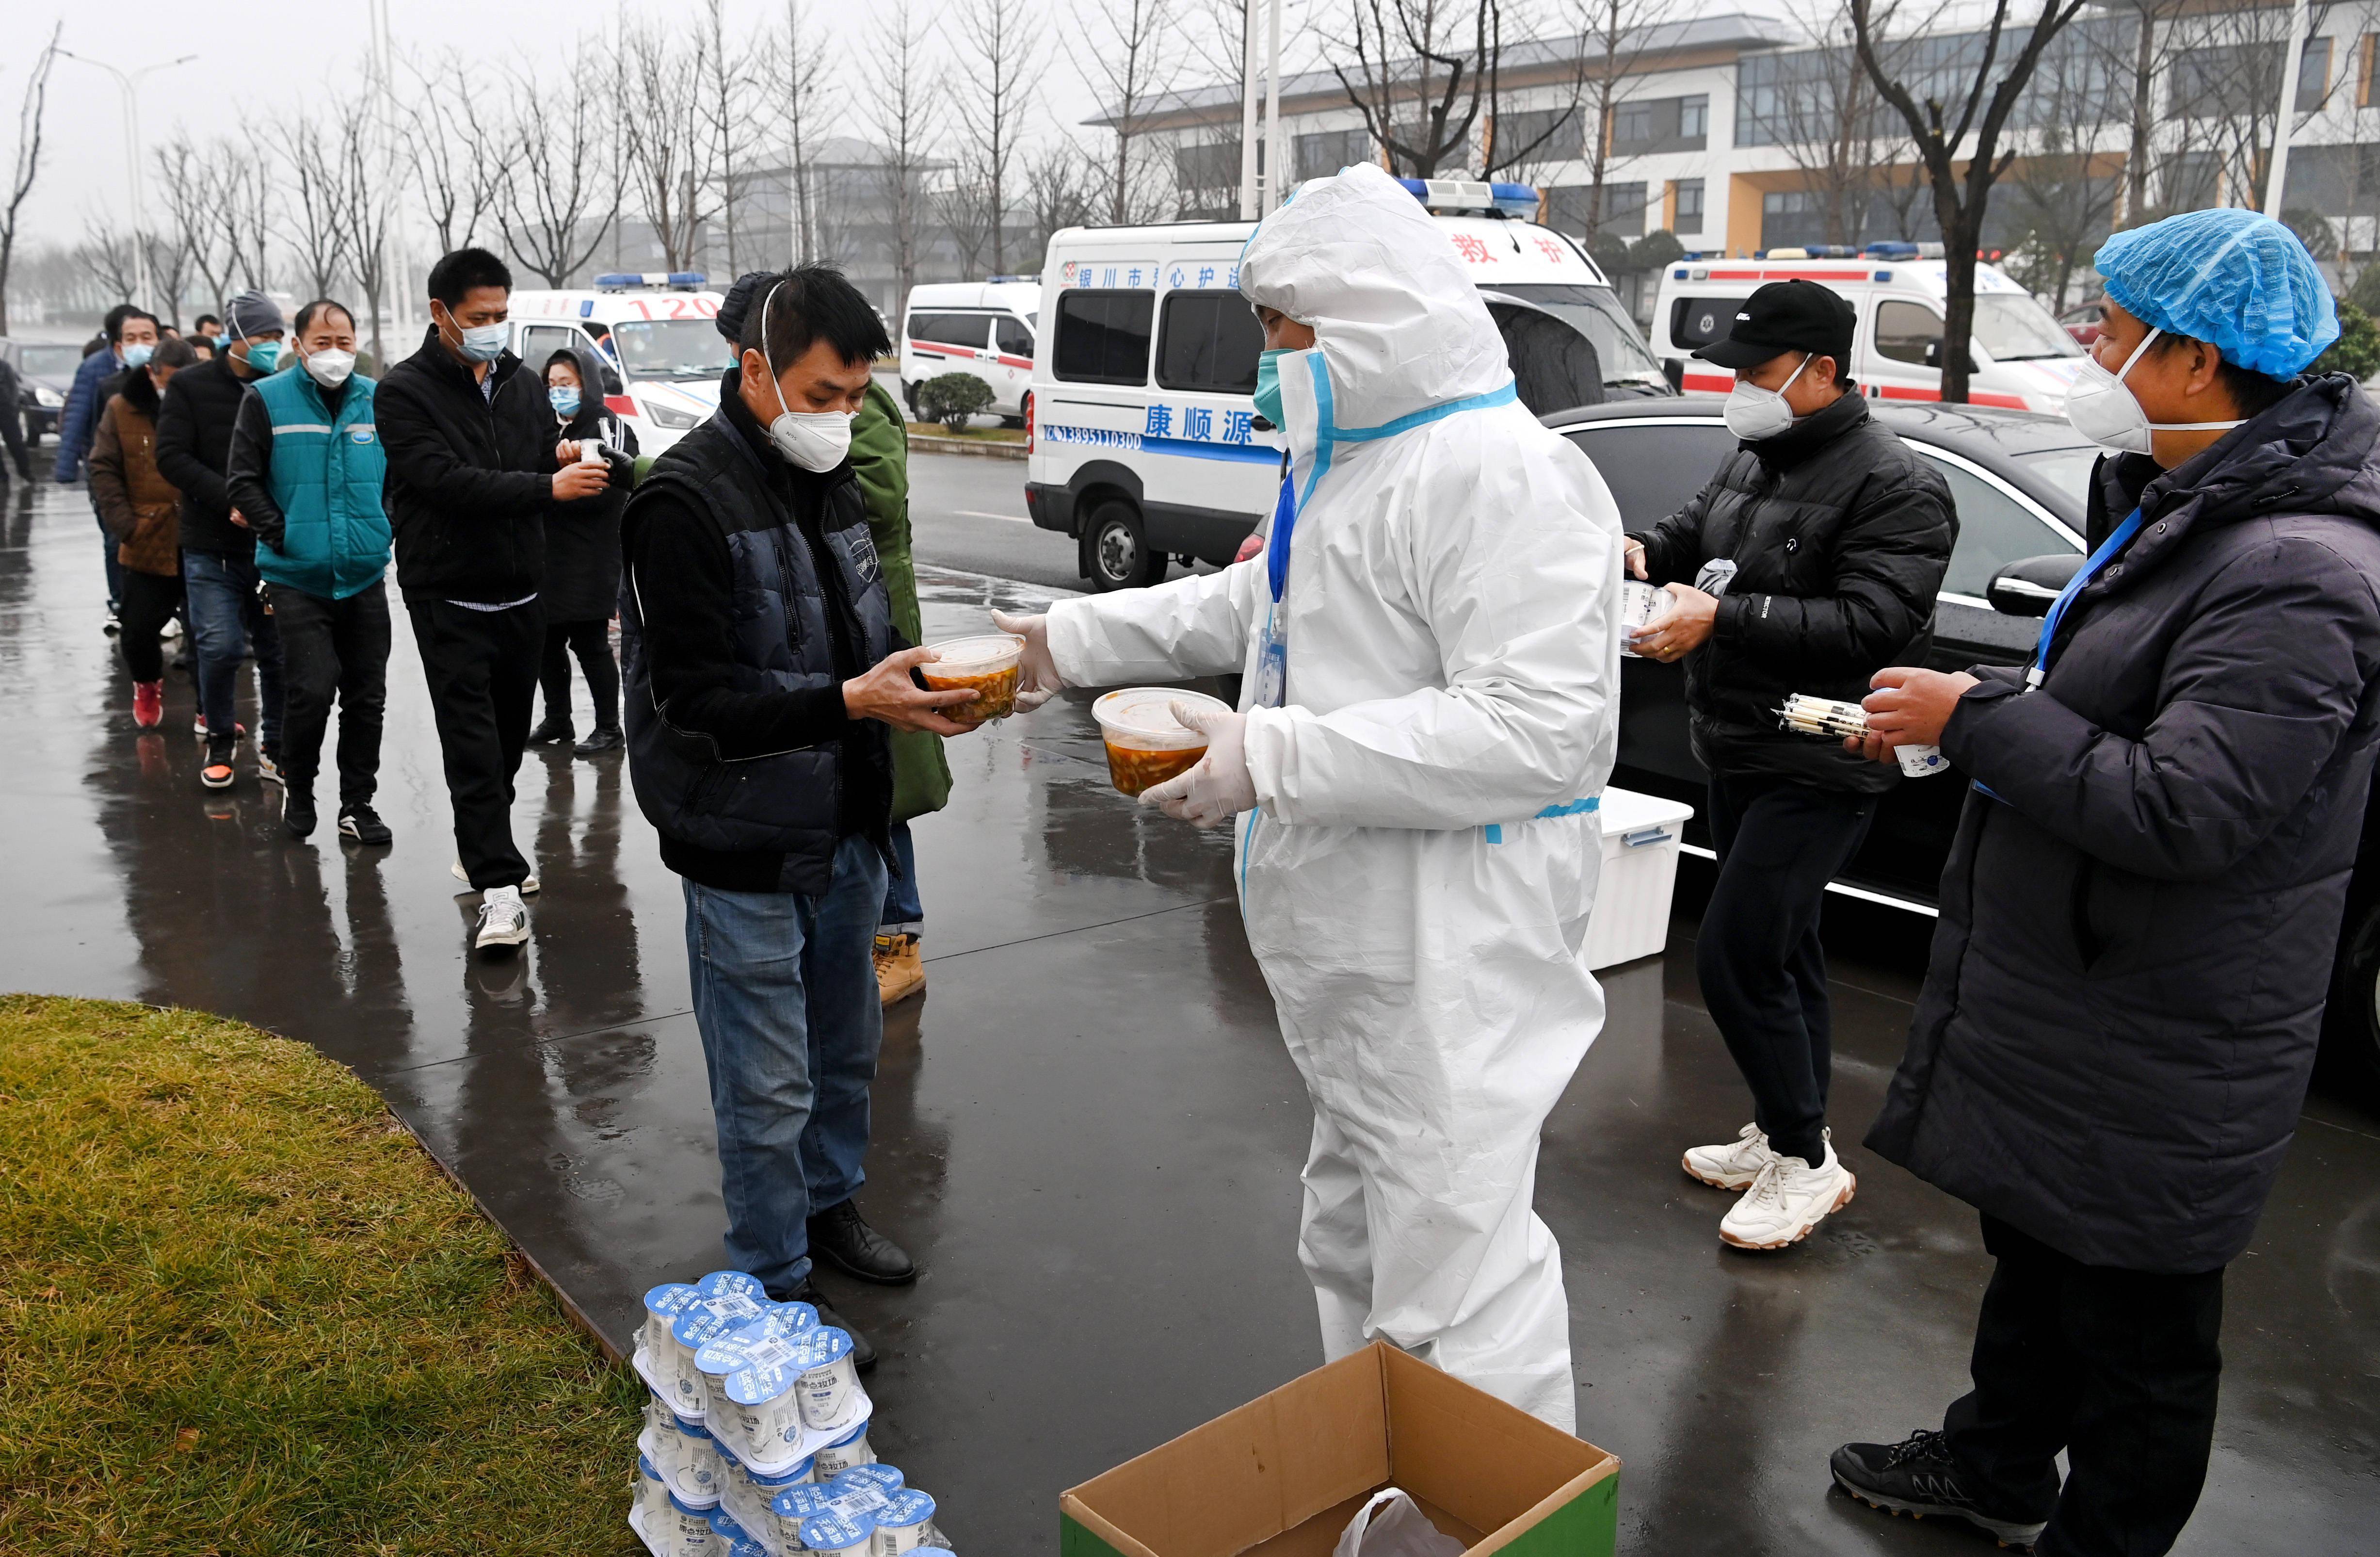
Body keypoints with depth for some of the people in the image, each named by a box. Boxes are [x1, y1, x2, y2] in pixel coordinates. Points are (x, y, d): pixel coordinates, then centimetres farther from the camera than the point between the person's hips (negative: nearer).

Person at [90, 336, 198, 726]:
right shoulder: (123, 409, 2)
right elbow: (104, 470, 3)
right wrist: (126, 525, -6)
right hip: (148, 544, 1)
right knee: (138, 629, 6)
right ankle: (147, 685, 36)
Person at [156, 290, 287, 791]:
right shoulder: (191, 386, 1)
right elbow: (172, 456, -5)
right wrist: (230, 499, -18)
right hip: (211, 546, -1)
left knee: (279, 651, 3)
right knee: (220, 647, -5)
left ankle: (275, 749, 17)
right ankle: (220, 741, 17)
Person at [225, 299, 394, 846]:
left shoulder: (377, 400, 7)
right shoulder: (267, 399, -2)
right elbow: (244, 483, -1)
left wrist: (385, 529, 7)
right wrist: (283, 536, -8)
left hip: (365, 576, 3)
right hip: (297, 577, -3)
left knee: (367, 697, 6)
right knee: (311, 692, -10)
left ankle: (357, 805, 17)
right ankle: (297, 789, 15)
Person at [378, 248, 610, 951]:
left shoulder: (525, 385, 11)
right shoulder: (405, 392, -7)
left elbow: (547, 476, 15)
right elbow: (445, 480, -20)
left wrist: (564, 459, -10)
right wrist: (547, 484, -29)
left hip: (521, 591, 6)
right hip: (448, 596, -6)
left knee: (511, 734, 15)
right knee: (472, 742, -9)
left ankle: (481, 847, 35)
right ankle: (499, 888, -10)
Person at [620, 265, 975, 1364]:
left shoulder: (833, 484, 9)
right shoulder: (686, 500, -17)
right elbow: (693, 695, -22)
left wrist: (920, 676, -3)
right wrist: (849, 702, -30)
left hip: (845, 830, 8)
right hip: (745, 849, -8)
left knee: (846, 1046, 23)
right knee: (769, 1087, 5)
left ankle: (828, 1204, 45)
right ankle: (776, 1291, 22)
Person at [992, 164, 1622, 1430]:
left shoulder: (1501, 476, -21)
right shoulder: (1349, 459, 15)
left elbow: (1541, 728, -29)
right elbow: (1250, 604, 28)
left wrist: (1279, 758, -29)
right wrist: (1075, 639, 22)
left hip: (1448, 945, -11)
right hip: (1344, 927, 11)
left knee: (1454, 1253, -5)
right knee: (1355, 1224, 25)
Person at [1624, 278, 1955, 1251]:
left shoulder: (1893, 486, -16)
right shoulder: (1753, 458, 12)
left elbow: (1869, 623, -25)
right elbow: (1699, 531, 25)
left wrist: (1724, 619, -28)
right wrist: (1650, 552, 1)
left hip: (1816, 770, -9)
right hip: (1739, 756, 9)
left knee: (1733, 954, -12)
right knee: (1780, 951, 18)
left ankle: (1805, 1161, 5)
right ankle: (1783, 1135, 32)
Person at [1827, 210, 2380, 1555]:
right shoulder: (2182, 507, 8)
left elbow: (2182, 811, -32)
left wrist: (1976, 717, -23)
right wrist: (1966, 713, 7)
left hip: (2154, 1061, -11)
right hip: (2060, 995, 11)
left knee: (2136, 1329, 9)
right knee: (2034, 1254, 27)